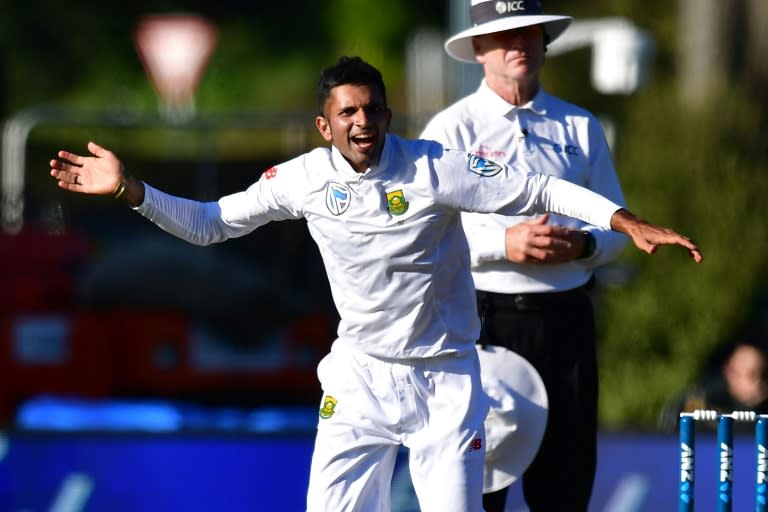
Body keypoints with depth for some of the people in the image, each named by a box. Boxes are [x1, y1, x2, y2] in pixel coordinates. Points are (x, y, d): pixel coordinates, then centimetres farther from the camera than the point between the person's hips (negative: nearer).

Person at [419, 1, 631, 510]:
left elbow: (617, 225, 15)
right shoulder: (452, 129, 2)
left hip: (565, 318, 4)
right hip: (484, 318, -4)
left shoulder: (581, 127, 14)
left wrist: (581, 244, -8)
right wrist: (505, 244, -20)